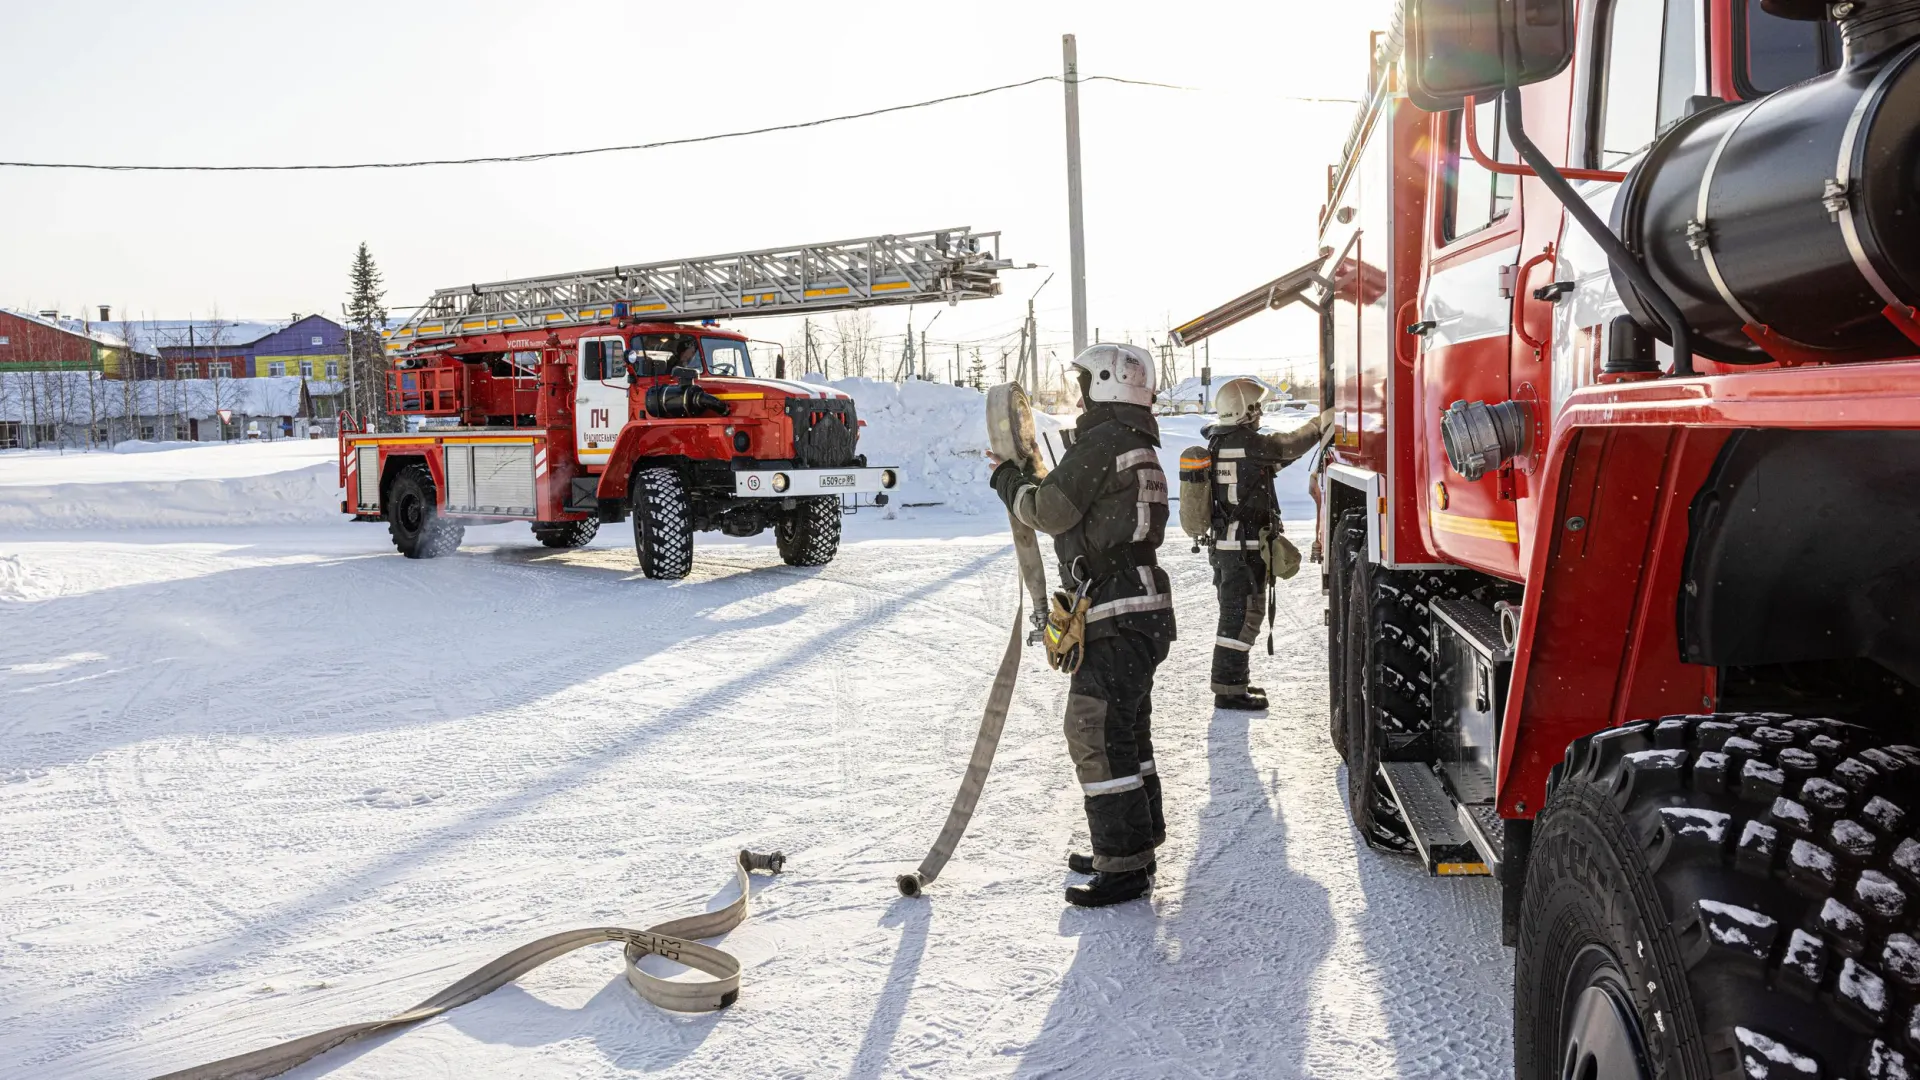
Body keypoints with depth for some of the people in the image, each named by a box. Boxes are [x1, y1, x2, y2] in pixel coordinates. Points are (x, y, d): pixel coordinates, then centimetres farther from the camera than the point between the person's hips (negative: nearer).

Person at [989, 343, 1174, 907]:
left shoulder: (1101, 442, -13)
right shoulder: (1140, 448, 19)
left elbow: (1049, 512, -11)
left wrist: (1009, 481, 7)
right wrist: (1026, 480, 14)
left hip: (1115, 616, -11)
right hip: (1142, 610, 11)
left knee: (1096, 736, -6)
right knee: (1126, 733, 18)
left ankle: (1124, 867, -1)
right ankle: (1135, 848, 28)